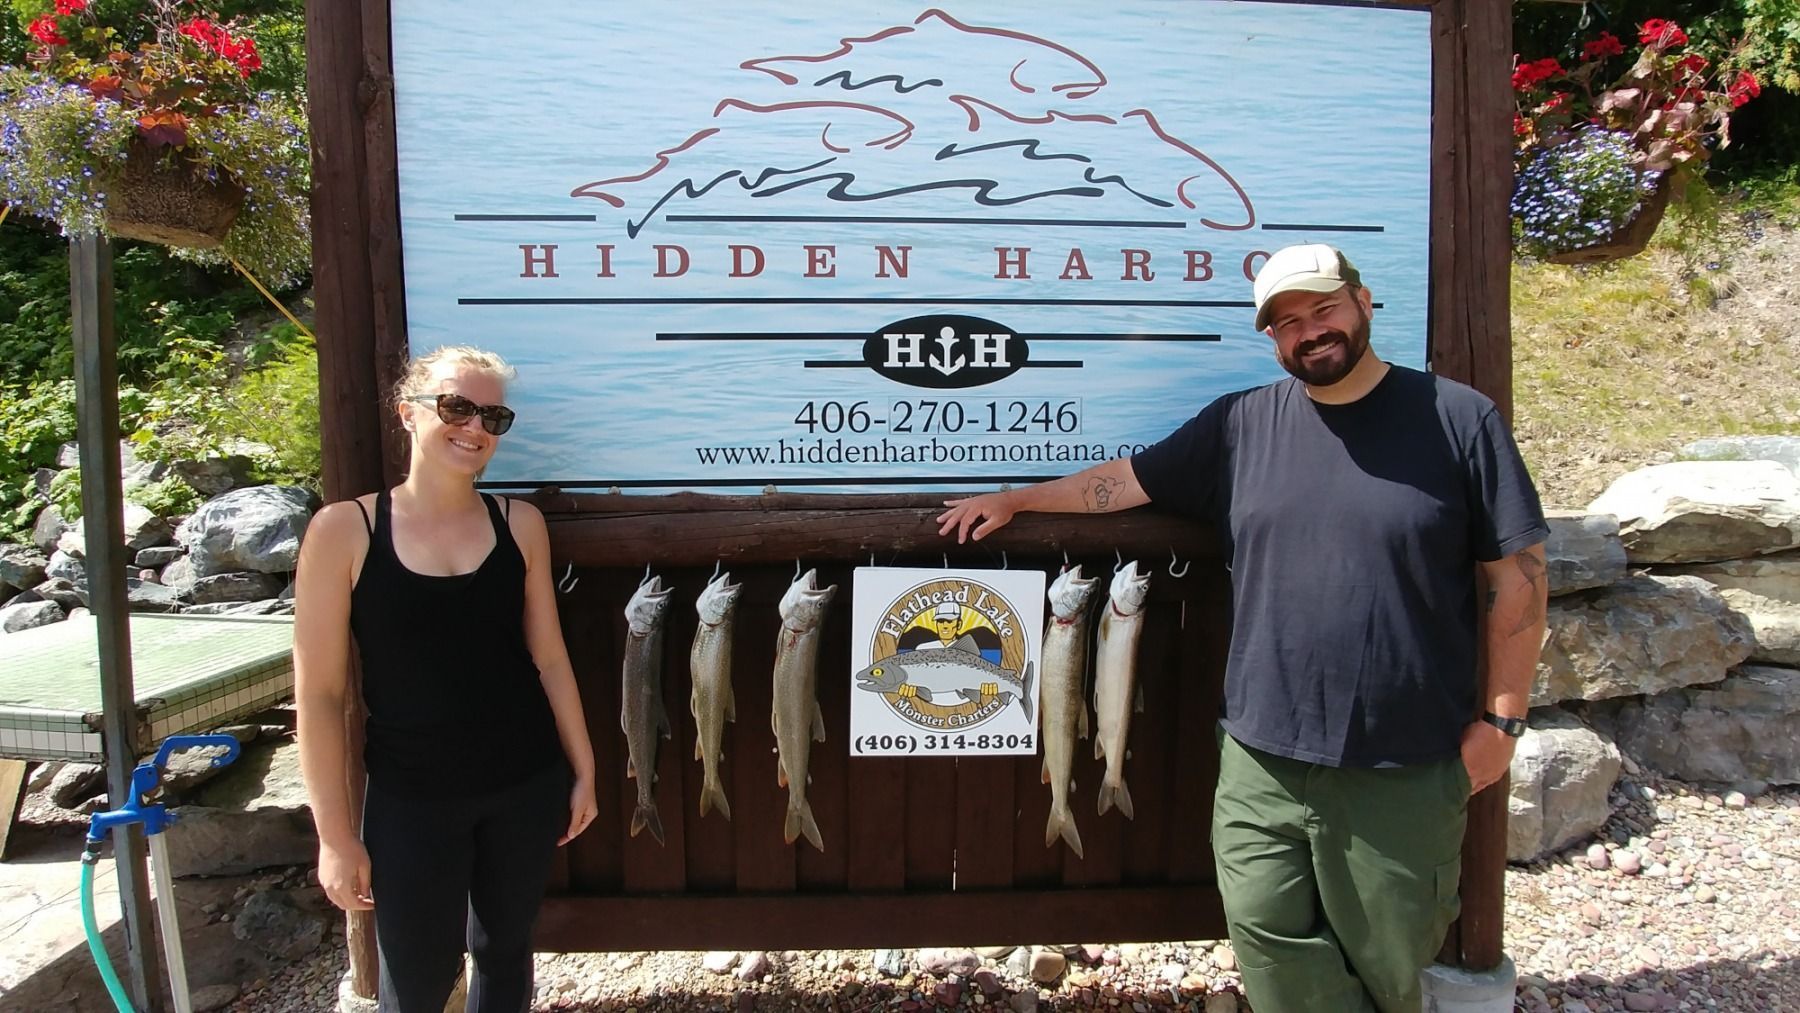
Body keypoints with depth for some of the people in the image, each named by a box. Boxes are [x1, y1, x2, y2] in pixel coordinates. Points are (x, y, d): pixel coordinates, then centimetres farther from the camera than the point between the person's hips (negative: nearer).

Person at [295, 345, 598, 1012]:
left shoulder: (520, 524, -2)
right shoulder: (345, 530, -10)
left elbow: (549, 658, 4)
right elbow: (319, 693, -9)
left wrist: (583, 769, 6)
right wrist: (335, 834, -8)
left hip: (527, 786, 3)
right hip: (410, 798, -2)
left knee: (504, 949, 18)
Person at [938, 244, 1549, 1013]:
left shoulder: (1457, 419, -3)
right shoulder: (1240, 424, 5)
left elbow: (1519, 575, -2)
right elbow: (1128, 479, 13)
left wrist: (1500, 719, -4)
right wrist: (1012, 500, 13)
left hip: (1407, 767, -2)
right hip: (1262, 759, 3)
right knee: (1274, 949, 10)